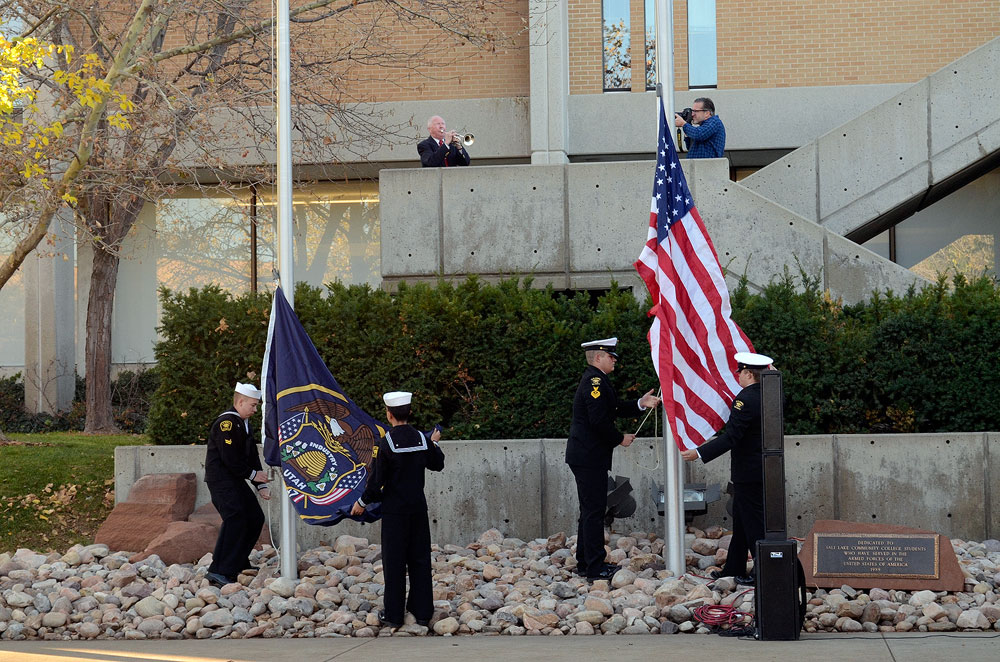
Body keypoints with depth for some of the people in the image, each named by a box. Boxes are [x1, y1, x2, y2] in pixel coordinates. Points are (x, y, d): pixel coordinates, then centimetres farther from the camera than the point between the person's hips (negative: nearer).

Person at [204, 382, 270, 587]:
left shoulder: (244, 424, 16)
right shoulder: (226, 423, -16)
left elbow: (252, 456, 16)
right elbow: (230, 459, -21)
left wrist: (261, 485, 7)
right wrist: (252, 475, -11)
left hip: (236, 480, 10)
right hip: (220, 480, -10)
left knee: (256, 518, 12)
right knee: (235, 518, -23)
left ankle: (240, 563, 24)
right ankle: (219, 572, -26)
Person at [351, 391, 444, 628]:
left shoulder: (385, 443, -13)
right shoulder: (423, 439, -1)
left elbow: (377, 480, -11)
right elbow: (438, 465, 15)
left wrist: (362, 502, 4)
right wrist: (435, 443, 32)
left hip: (394, 510, -4)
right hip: (418, 507, 4)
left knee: (394, 560, 2)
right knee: (420, 559, 10)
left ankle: (393, 614, 6)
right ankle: (423, 611, 13)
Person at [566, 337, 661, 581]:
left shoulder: (594, 380, 17)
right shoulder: (595, 381, -16)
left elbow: (614, 408, 18)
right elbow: (599, 419, -23)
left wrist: (640, 404, 6)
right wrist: (620, 439, -10)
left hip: (584, 457, 11)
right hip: (590, 457, -11)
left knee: (590, 510, 15)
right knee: (594, 510, -7)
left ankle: (585, 563, 21)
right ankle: (595, 567, -5)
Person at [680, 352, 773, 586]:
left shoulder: (746, 399, -21)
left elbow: (731, 436, -25)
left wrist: (699, 453, -24)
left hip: (748, 471, -10)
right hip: (762, 469, 10)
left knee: (753, 522, -3)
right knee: (741, 520, 18)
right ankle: (734, 568, 26)